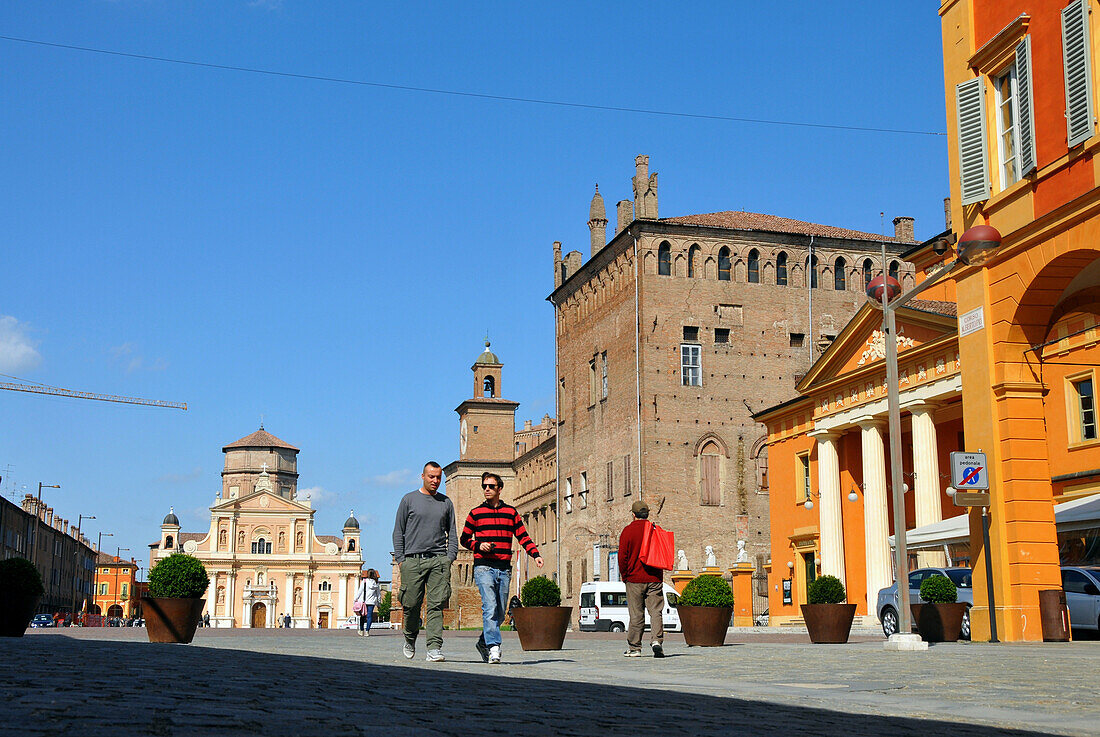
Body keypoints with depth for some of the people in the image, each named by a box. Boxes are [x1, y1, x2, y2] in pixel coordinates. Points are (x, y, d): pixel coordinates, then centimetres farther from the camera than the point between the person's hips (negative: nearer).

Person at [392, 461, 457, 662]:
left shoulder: (446, 502, 16)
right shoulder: (409, 500, 9)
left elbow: (452, 533, 19)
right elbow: (398, 532, 9)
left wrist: (450, 557, 5)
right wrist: (400, 559, 0)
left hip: (439, 560, 1)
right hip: (413, 560, -1)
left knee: (436, 604, -8)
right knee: (412, 604, -1)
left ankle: (434, 647, -11)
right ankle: (410, 640, 24)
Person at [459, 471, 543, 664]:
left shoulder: (511, 512, 12)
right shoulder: (475, 513, 8)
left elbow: (523, 536, 10)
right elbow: (464, 539, 13)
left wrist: (535, 554, -4)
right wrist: (478, 545, -7)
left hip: (504, 568, 3)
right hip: (483, 567, -3)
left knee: (500, 612, 8)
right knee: (490, 607, -18)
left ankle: (483, 642, 26)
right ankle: (493, 648, -22)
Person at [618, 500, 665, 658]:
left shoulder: (628, 531, -4)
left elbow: (622, 556, -6)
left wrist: (624, 575, 5)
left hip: (635, 579, -2)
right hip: (655, 579, 2)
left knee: (636, 615, 3)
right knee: (655, 611, 2)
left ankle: (634, 648, 8)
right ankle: (657, 640, -16)